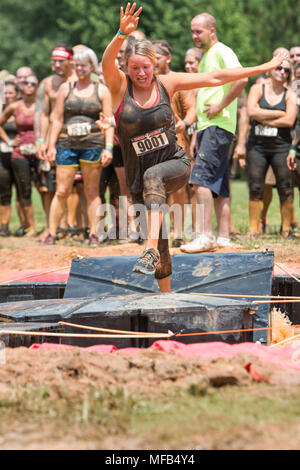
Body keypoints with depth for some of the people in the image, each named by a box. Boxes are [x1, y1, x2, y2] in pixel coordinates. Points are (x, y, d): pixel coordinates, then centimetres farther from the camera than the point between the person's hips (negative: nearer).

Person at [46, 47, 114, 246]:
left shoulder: (102, 91, 7)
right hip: (67, 145, 1)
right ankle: (51, 233, 2)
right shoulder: (66, 88, 11)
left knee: (92, 191, 3)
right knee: (62, 191, -2)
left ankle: (94, 234, 7)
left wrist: (108, 148, -7)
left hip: (92, 145, -1)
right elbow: (58, 119, 11)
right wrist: (51, 145, 4)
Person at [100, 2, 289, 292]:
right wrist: (123, 33, -46)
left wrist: (263, 68, 5)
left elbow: (215, 78, 4)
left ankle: (151, 247, -47)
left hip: (176, 164, -1)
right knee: (161, 248, 1)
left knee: (153, 176, -37)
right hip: (141, 178, 1)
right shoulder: (120, 86, -6)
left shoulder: (167, 83, 0)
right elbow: (107, 62, -27)